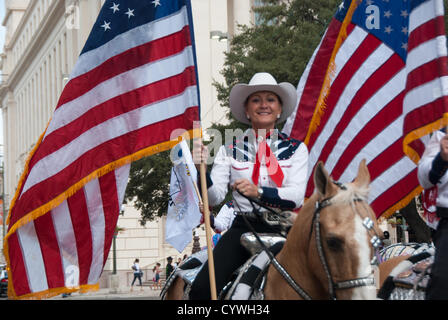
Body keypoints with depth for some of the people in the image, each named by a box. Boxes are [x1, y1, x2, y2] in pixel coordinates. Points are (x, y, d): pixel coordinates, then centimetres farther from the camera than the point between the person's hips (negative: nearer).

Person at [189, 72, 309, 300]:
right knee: (201, 289, -19)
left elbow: (296, 195, -7)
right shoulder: (230, 150, 10)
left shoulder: (296, 149, 8)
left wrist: (258, 192, -23)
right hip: (242, 228, 1)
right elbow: (214, 197, 1)